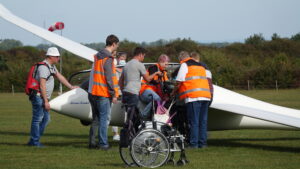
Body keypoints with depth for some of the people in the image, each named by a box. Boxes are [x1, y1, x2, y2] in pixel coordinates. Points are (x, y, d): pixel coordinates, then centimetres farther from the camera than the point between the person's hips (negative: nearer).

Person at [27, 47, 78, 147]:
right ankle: (34, 142, 1)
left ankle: (33, 141, 15)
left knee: (46, 119, 12)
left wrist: (71, 87, 27)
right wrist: (46, 101, -23)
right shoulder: (44, 67, -18)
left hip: (44, 98, 10)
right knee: (37, 119, -5)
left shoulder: (51, 66, 14)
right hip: (38, 96, -10)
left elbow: (59, 76, 26)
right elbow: (42, 85, -22)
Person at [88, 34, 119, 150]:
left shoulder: (97, 56, 15)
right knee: (104, 119, -3)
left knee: (96, 119, 13)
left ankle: (92, 143, 14)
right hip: (103, 94, -9)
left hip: (93, 92, 9)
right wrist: (114, 94, -14)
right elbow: (109, 78, -17)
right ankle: (103, 144, -3)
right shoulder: (108, 58, -14)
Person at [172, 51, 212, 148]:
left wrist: (173, 93, 15)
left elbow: (179, 83, 0)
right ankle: (202, 143, 8)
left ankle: (194, 143, -8)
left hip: (193, 96, -6)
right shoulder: (200, 65, 25)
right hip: (205, 96, 6)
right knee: (203, 121, 8)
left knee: (194, 122, -6)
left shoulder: (184, 65, 4)